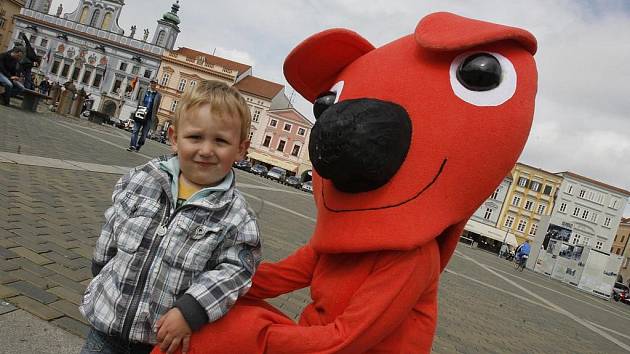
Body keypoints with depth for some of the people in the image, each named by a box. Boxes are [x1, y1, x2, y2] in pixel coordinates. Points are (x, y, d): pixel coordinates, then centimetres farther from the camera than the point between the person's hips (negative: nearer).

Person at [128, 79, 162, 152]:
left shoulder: (158, 95, 5)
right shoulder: (145, 92, 12)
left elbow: (157, 107, 3)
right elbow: (140, 102, 15)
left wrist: (154, 116, -4)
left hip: (149, 116, -2)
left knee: (144, 133, 3)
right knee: (135, 130, -5)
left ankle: (138, 147, 14)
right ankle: (132, 145, -7)